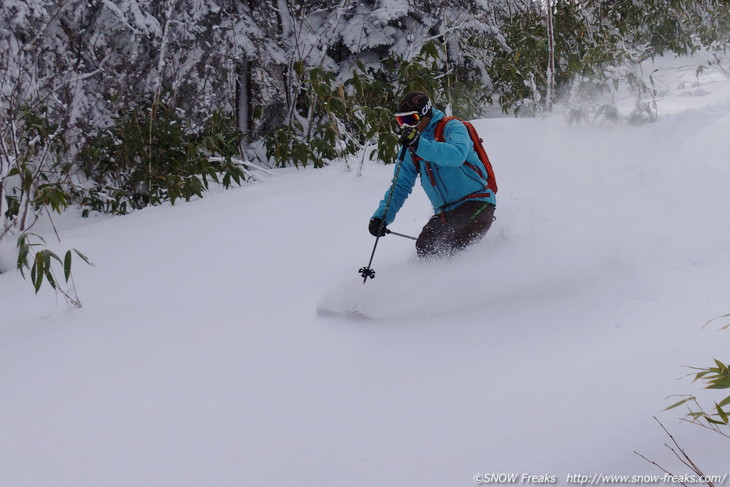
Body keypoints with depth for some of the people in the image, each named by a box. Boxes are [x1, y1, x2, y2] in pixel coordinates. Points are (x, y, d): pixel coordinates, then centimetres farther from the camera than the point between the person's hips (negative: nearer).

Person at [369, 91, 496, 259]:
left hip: (476, 204, -7)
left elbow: (457, 155, -28)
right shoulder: (411, 149, 13)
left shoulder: (452, 127, -6)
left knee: (449, 249, -27)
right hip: (445, 213, 7)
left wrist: (420, 145, -35)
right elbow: (400, 187, 16)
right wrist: (381, 217, 2)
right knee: (424, 248, -16)